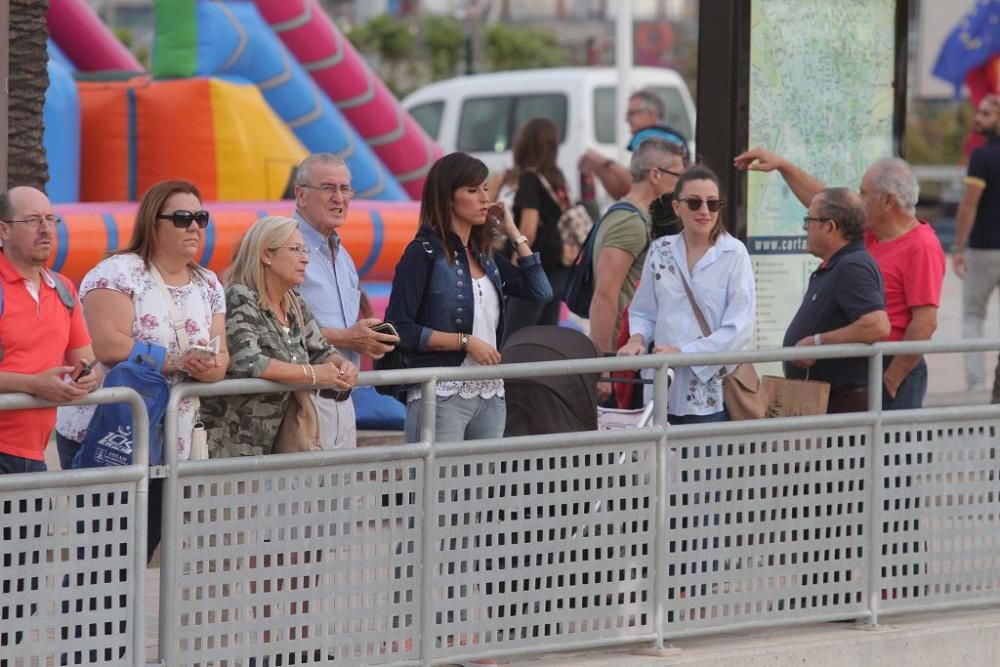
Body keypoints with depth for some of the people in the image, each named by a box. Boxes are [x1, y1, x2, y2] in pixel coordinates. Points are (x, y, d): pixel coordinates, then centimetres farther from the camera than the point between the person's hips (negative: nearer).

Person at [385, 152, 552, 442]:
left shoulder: (486, 254, 16)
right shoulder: (424, 253, -4)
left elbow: (541, 292, 10)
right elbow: (400, 328, -10)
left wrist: (514, 234, 10)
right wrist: (465, 341, -12)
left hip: (491, 394, 7)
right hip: (442, 394, -7)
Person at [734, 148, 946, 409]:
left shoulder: (922, 248, -15)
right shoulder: (871, 235, 12)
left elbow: (926, 322, -20)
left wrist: (891, 379, -18)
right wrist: (783, 166, 27)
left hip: (894, 371, -9)